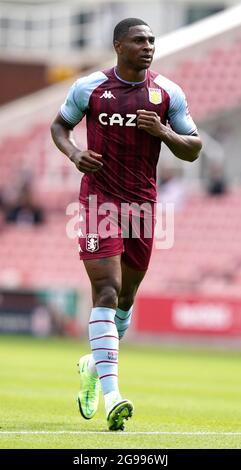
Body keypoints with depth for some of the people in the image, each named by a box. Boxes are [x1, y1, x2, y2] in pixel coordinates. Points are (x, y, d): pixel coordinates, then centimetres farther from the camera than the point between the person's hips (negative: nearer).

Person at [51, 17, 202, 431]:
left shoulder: (168, 93, 2)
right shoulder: (89, 88, -2)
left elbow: (193, 150, 6)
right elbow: (59, 125, 13)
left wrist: (162, 132, -14)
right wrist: (73, 153, -8)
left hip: (143, 202, 4)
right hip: (99, 198, -4)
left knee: (126, 295, 14)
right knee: (107, 291, -16)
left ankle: (96, 364, 41)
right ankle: (111, 395, -22)